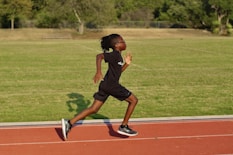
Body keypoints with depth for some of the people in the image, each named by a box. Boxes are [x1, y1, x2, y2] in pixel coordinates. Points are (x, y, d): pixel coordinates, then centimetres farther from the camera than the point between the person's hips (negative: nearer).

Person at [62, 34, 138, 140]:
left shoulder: (118, 56, 18)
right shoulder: (114, 55, -10)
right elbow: (99, 56, -23)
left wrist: (126, 64, 14)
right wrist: (98, 72, -33)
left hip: (106, 85, 9)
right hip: (111, 85, -9)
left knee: (93, 109, 6)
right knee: (133, 100, 5)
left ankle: (69, 123, -1)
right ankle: (124, 127, 10)